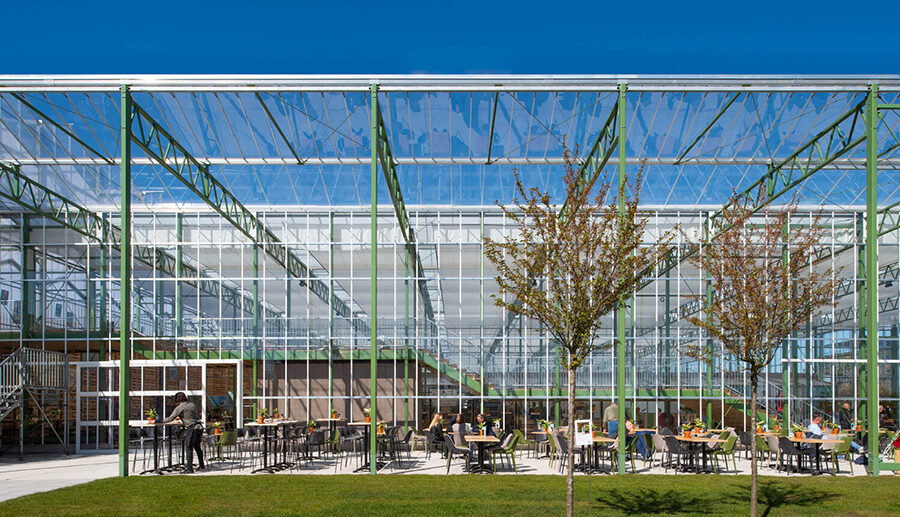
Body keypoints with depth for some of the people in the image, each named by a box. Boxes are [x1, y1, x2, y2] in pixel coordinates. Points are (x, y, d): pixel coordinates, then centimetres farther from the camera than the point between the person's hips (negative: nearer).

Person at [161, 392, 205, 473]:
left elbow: (171, 418, -8)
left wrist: (161, 421, 6)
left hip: (191, 428, -7)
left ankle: (189, 469, -2)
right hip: (199, 427, 7)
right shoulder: (192, 404, 14)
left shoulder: (179, 408, -5)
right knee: (197, 447, 20)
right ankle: (202, 466, 27)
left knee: (189, 448, 0)